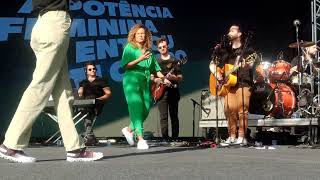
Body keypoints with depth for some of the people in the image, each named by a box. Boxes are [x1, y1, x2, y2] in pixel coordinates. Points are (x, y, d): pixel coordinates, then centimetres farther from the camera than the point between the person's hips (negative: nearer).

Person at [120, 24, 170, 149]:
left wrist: (163, 78, 9)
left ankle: (129, 129, 23)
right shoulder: (129, 48, 1)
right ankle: (140, 139, -15)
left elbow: (154, 67, 21)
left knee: (145, 110, 1)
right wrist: (140, 59, -21)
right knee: (137, 109, -13)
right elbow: (125, 65, -11)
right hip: (132, 81, -6)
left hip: (145, 82, 6)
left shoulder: (148, 50, 16)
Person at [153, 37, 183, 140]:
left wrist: (174, 77, -14)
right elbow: (152, 77, 13)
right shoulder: (156, 62, 13)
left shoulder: (174, 61, 9)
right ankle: (165, 138, -7)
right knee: (163, 116, -6)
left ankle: (175, 138, 8)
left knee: (174, 116, 3)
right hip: (161, 91, 0)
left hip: (173, 90, 0)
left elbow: (180, 78, 6)